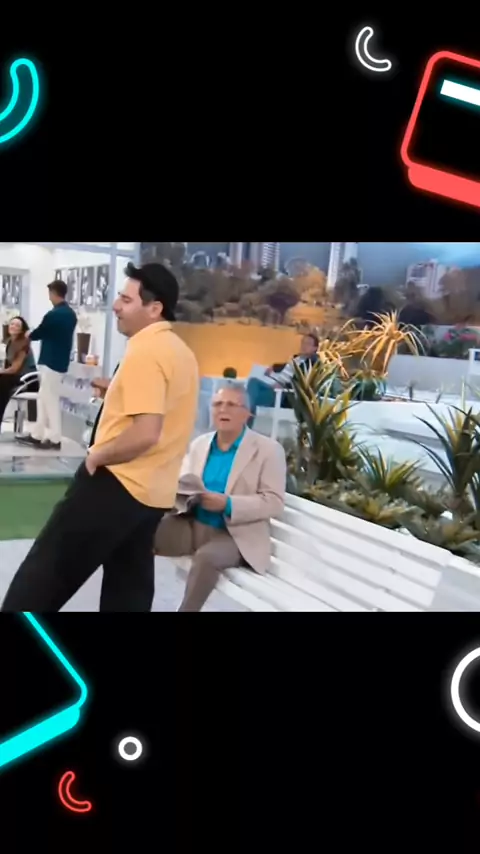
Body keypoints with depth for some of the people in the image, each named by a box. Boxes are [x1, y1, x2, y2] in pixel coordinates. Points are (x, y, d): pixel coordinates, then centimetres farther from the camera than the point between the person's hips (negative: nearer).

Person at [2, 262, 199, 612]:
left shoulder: (145, 350, -18)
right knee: (129, 588, 13)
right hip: (154, 491, 9)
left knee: (45, 574, 3)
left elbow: (145, 433, -27)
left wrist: (98, 455, -14)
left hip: (118, 483, -9)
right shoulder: (181, 351, 11)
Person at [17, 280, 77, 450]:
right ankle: (37, 436, 21)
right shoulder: (71, 314, 8)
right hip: (61, 362, 9)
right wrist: (35, 334, 18)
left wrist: (29, 335, 17)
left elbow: (38, 334, -6)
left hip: (51, 363, -9)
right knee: (43, 399, 15)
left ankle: (55, 440, 6)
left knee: (51, 401, 0)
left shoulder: (53, 314, -19)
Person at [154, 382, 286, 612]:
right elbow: (181, 484, 15)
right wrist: (182, 492, -11)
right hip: (191, 524, 5)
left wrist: (228, 504, -23)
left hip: (235, 534, -4)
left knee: (206, 556, -36)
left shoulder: (268, 449, -3)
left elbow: (274, 501, -10)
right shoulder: (199, 444, 13)